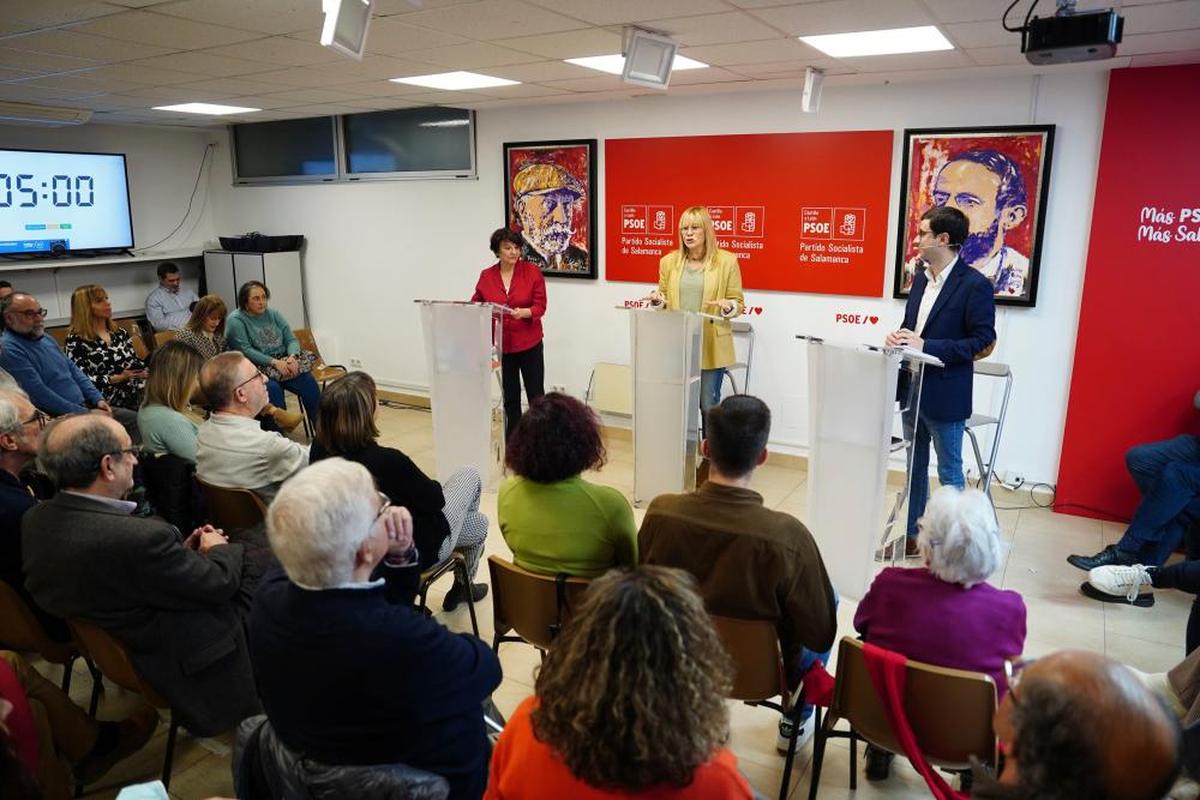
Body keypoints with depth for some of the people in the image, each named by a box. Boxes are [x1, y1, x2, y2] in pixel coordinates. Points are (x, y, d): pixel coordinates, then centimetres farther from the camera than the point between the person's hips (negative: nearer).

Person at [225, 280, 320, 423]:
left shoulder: (273, 314, 13)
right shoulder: (235, 320, -2)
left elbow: (291, 339, 7)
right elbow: (245, 351, -13)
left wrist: (292, 356, -16)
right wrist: (274, 362, -22)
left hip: (283, 362, 4)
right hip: (257, 368, -4)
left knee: (308, 381, -22)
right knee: (273, 388, -34)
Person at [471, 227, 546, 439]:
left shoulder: (532, 272, -7)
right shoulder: (486, 276, 1)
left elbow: (540, 307, -9)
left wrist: (524, 312, -28)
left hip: (529, 344, -2)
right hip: (502, 345, 2)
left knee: (536, 396, 1)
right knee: (510, 398, 10)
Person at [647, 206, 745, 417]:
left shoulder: (727, 261, 0)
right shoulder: (669, 261, 9)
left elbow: (738, 302, 4)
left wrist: (728, 306, -19)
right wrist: (657, 299, -4)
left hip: (711, 347, -2)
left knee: (708, 404, 0)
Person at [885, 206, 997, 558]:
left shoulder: (975, 285, -14)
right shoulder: (921, 278, 9)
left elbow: (983, 338, -17)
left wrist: (925, 345, -23)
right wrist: (899, 337, -7)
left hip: (945, 395, -8)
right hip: (913, 388, 8)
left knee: (949, 470, 6)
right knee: (915, 466, 17)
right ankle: (913, 535, 30)